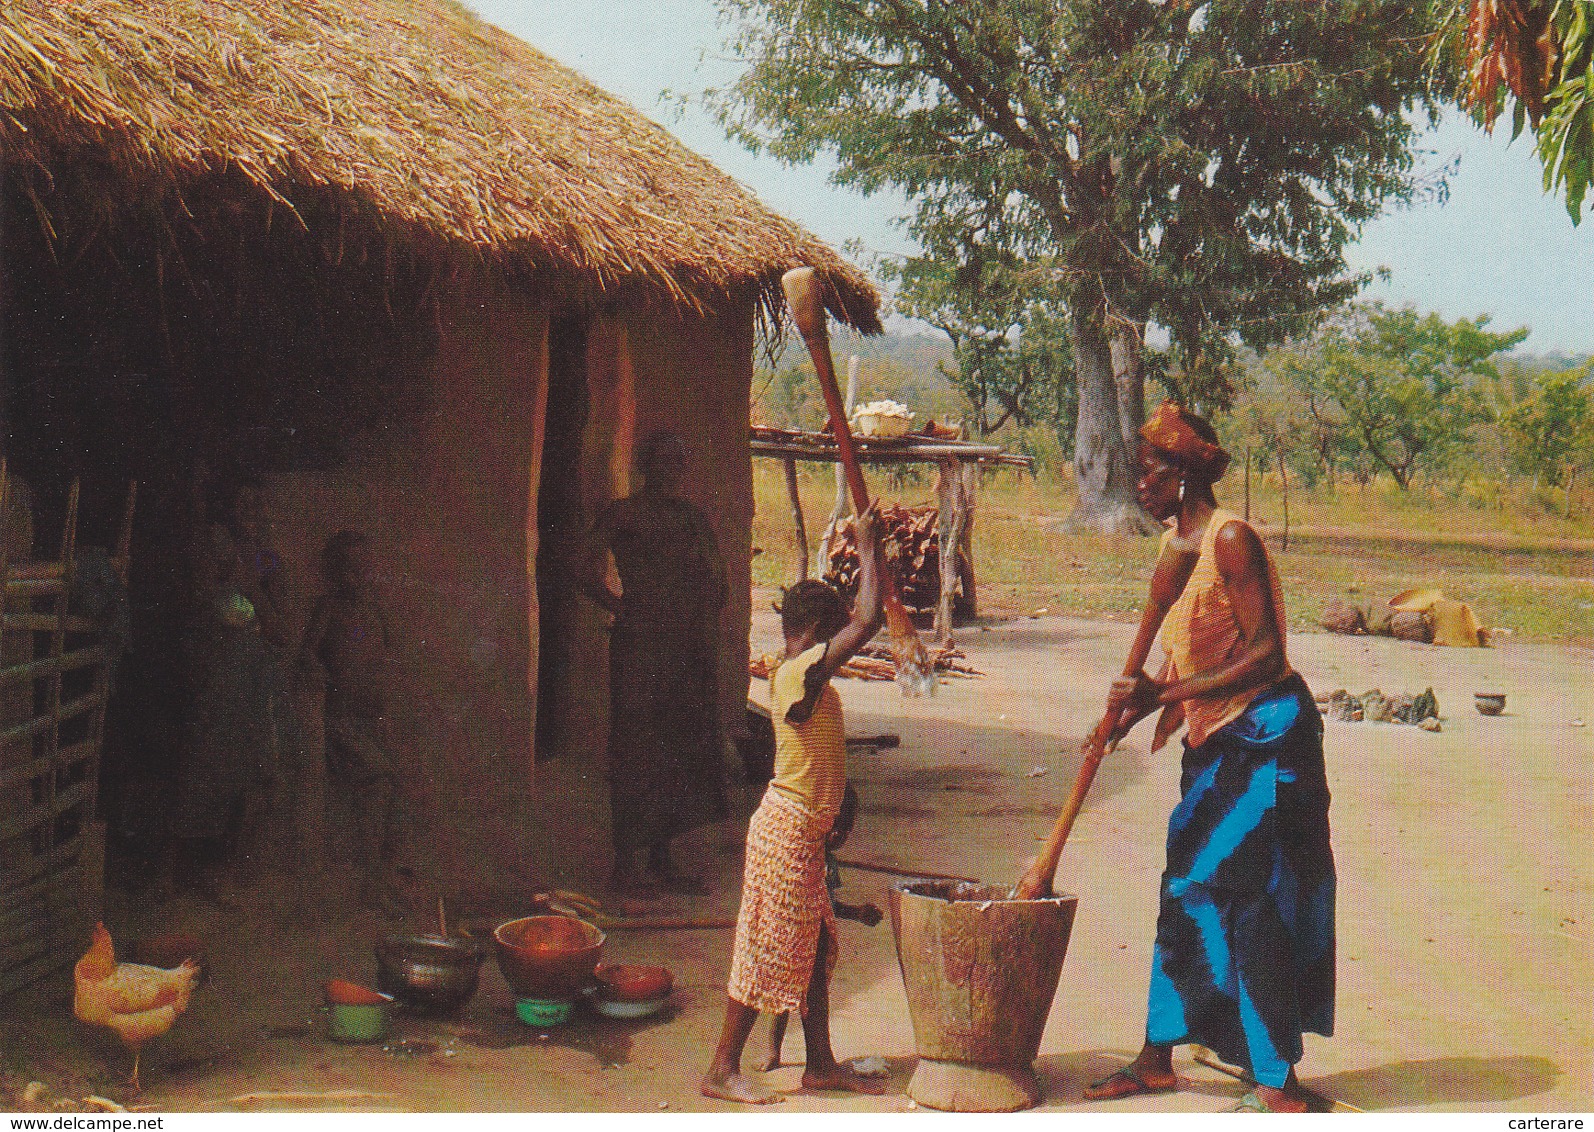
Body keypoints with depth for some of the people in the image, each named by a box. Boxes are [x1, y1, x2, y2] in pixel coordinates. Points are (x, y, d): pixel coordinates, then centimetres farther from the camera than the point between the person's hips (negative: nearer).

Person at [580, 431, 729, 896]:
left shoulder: (695, 519, 17)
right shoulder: (623, 515, -1)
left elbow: (717, 583, 24)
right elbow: (590, 579, -7)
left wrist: (706, 623, 10)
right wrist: (629, 612, -12)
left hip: (691, 649, 7)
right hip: (641, 648, -6)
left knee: (685, 752, 8)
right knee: (638, 753, -6)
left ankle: (662, 862, 18)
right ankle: (625, 865, 1)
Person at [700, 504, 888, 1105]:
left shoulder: (797, 673, 8)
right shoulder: (802, 672, -20)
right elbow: (866, 622, -26)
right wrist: (867, 549, -19)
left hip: (802, 829, 10)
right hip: (788, 830, -10)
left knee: (814, 947, 16)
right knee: (766, 951, -2)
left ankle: (821, 1063, 25)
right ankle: (722, 1070, 7)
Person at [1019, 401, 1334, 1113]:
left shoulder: (1229, 539, -16)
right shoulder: (1177, 548, 11)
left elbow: (1264, 654, -20)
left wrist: (1166, 694, -21)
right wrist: (1135, 706, 8)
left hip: (1262, 736, -9)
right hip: (1214, 742, 9)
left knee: (1248, 901, -9)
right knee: (1184, 892, 12)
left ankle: (1278, 1085, -3)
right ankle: (1156, 1060, 22)